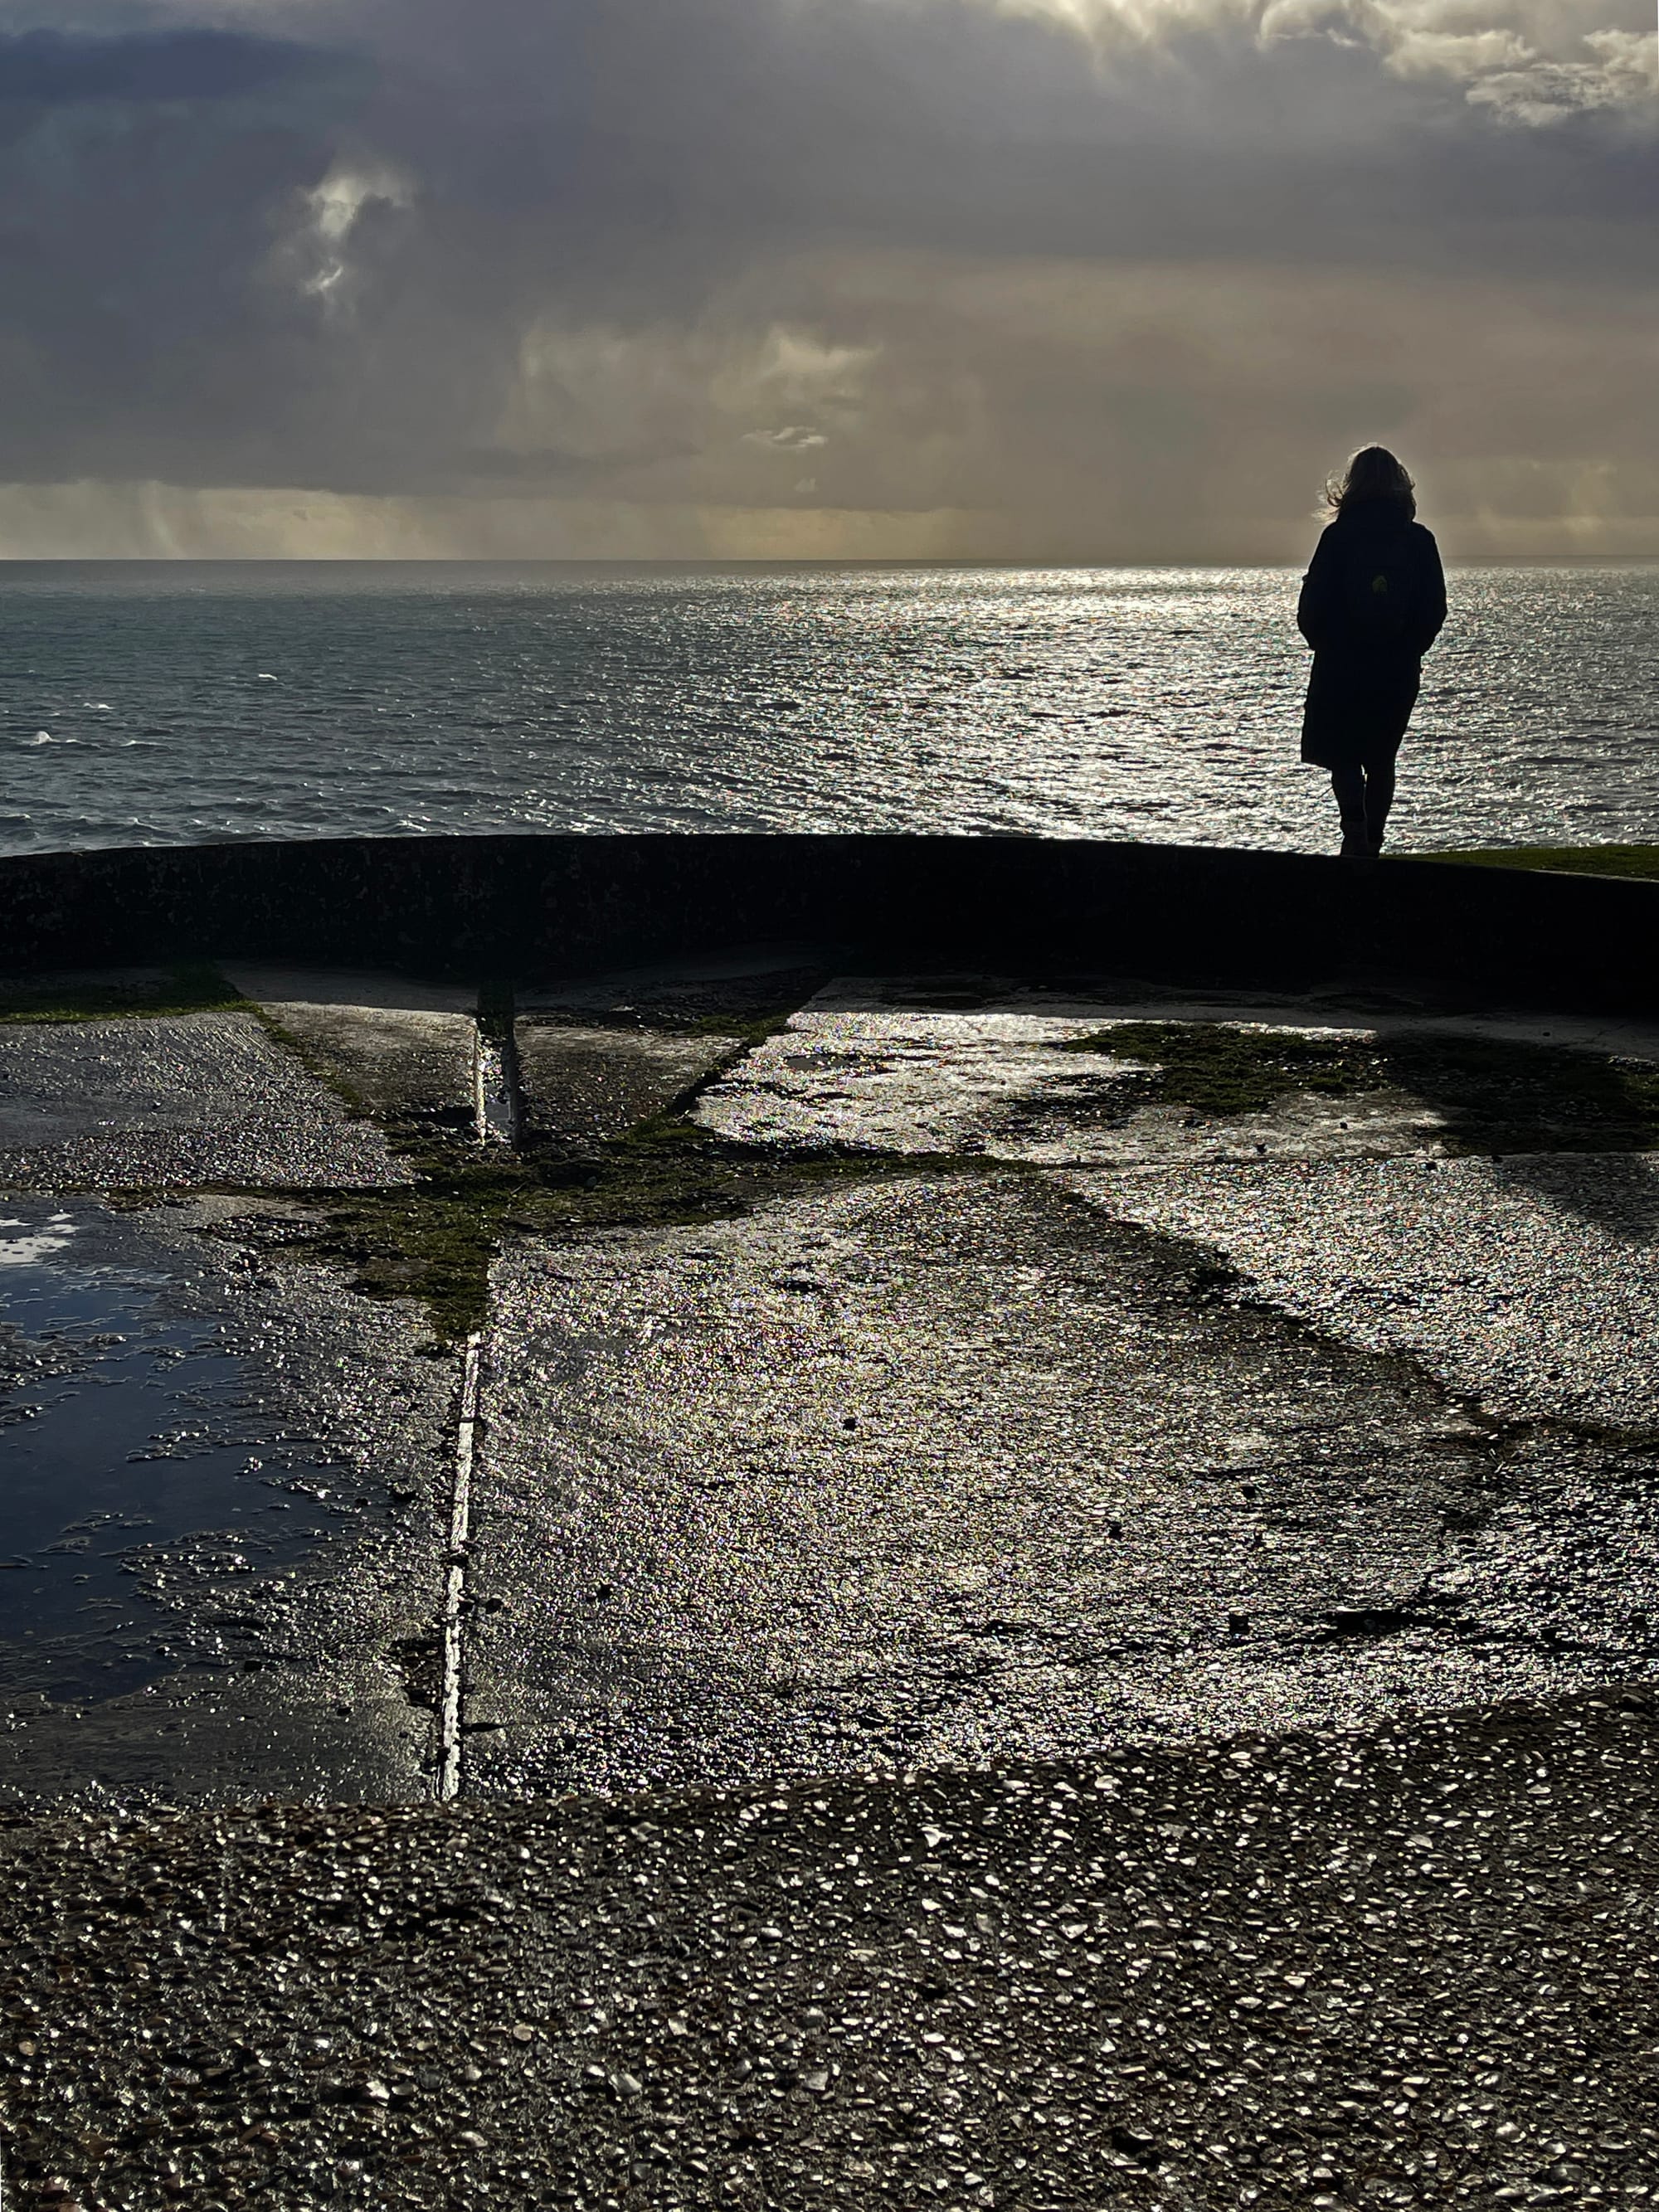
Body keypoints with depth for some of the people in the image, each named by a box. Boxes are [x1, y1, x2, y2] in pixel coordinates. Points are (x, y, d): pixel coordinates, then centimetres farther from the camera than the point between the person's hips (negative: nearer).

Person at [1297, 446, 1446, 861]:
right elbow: (1435, 609, 1)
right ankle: (1371, 843, 16)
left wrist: (1323, 643, 9)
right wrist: (1408, 649, 15)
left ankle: (1355, 826, -19)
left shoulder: (1338, 536, -8)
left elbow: (1311, 606, -9)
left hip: (1341, 666, -3)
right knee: (1381, 757, 14)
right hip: (1399, 669, 3)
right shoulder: (1419, 540, 0)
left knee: (1341, 753, 4)